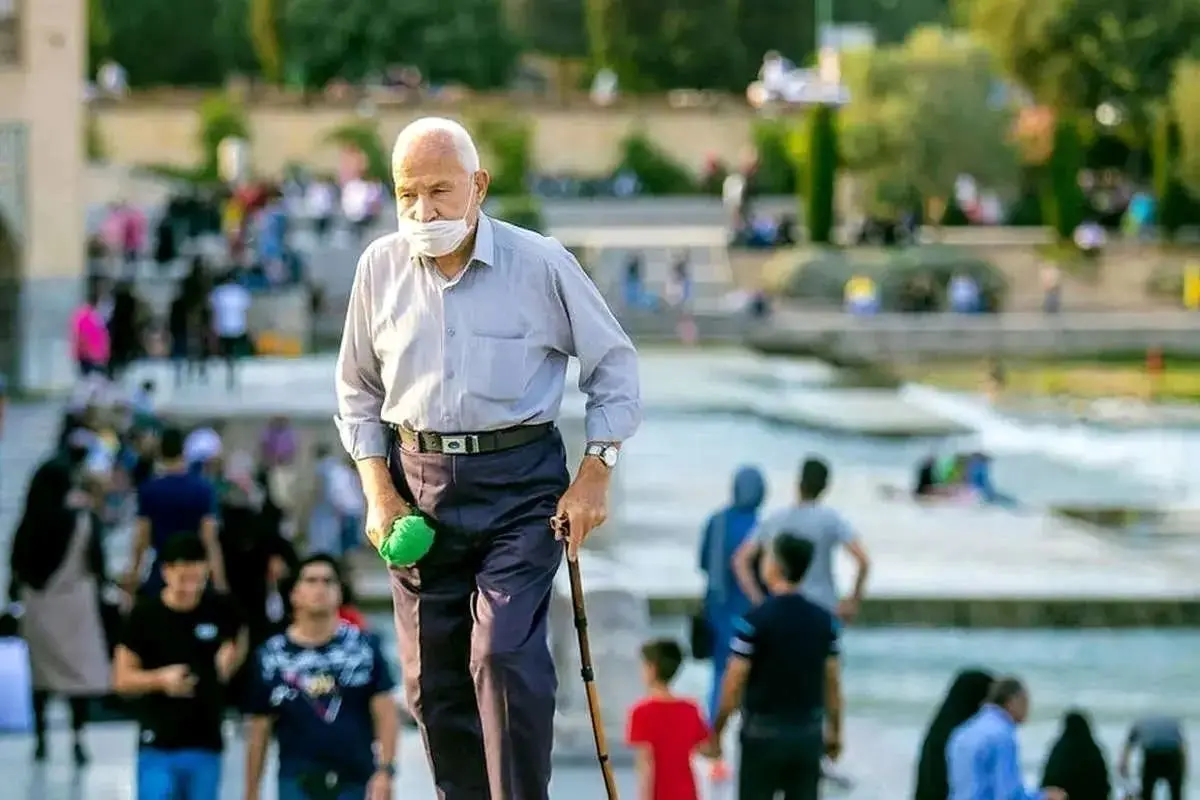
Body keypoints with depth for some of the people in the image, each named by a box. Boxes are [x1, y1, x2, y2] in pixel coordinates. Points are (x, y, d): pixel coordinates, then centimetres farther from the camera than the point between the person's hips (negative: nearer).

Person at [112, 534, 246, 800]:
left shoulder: (220, 611, -3)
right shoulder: (146, 614, -9)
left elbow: (239, 641, 20)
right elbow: (122, 679, -4)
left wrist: (230, 659, -2)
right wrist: (160, 679, -22)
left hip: (206, 744, 3)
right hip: (158, 745, -3)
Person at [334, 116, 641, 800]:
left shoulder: (541, 264, -6)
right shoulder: (381, 268, 3)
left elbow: (614, 365, 3)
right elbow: (358, 391, 14)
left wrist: (594, 477, -4)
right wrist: (379, 493, 3)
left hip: (519, 482, -3)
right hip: (419, 483, 4)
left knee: (505, 657, -16)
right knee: (433, 678, 4)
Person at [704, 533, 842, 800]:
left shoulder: (755, 621, -15)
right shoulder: (824, 620, 0)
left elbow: (733, 686, -12)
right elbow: (832, 683, 6)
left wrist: (715, 735, -2)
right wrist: (835, 731, 17)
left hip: (763, 734, -4)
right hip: (809, 733, 4)